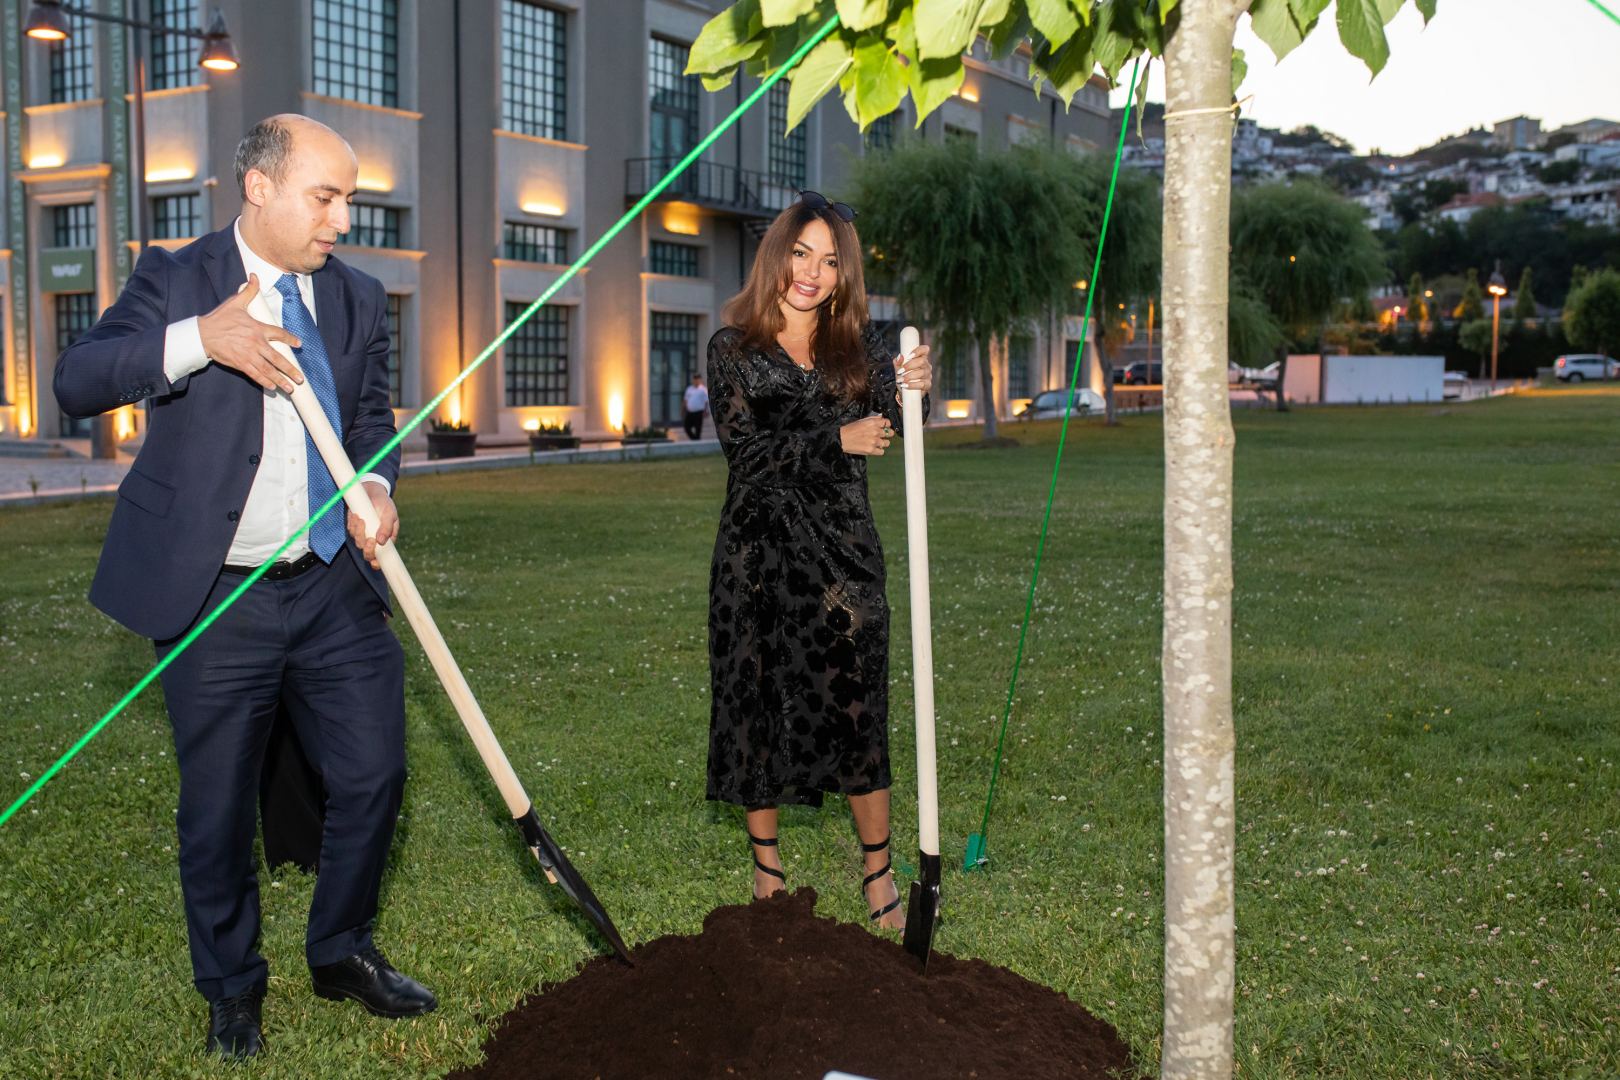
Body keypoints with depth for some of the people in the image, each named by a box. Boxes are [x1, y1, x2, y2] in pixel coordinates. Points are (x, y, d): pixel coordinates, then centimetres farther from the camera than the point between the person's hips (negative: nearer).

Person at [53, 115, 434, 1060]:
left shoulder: (359, 296, 9)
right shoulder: (175, 280, -4)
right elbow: (77, 380, -16)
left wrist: (378, 485, -1)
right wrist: (199, 339, -30)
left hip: (336, 588, 4)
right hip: (215, 599, -4)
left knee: (374, 775, 7)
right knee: (218, 808, 8)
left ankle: (343, 954, 31)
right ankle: (232, 989, 30)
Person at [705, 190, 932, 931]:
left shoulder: (860, 346, 9)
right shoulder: (734, 349, 3)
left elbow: (889, 439, -5)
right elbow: (746, 451, -7)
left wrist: (909, 391, -25)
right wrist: (837, 439, -14)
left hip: (842, 549, 1)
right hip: (759, 555, -1)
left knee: (856, 710, 0)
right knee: (759, 705, 7)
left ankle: (878, 872, 15)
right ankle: (767, 864, 24)